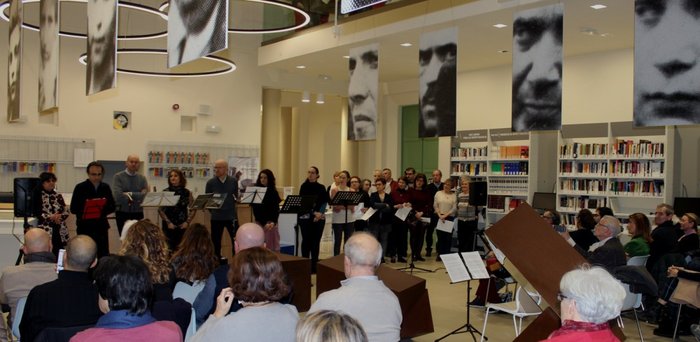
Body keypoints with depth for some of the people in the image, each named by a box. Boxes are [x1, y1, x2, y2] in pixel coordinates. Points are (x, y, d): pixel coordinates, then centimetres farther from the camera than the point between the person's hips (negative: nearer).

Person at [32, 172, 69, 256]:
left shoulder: (58, 196, 14)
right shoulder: (38, 196, 0)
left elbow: (66, 211, 9)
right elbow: (36, 213, -8)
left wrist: (59, 216, -11)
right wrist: (50, 217, -17)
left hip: (60, 231, 5)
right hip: (46, 231, -4)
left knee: (59, 253, 4)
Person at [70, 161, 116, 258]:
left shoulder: (105, 187, 9)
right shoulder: (80, 187, -1)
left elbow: (112, 206, 9)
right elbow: (73, 209, -4)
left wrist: (103, 210, -12)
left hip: (101, 226, 3)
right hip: (84, 227, -3)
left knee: (104, 255, 2)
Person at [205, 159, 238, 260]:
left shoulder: (233, 181, 1)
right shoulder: (210, 182, -1)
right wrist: (212, 210, -1)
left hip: (231, 216, 0)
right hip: (216, 217, 0)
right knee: (216, 241, 6)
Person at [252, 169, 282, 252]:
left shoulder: (273, 192, 7)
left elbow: (276, 209, 3)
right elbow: (256, 210, -2)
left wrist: (273, 222, -14)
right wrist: (264, 223, -11)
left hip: (272, 222, 2)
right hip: (260, 222, -2)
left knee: (273, 247, -2)